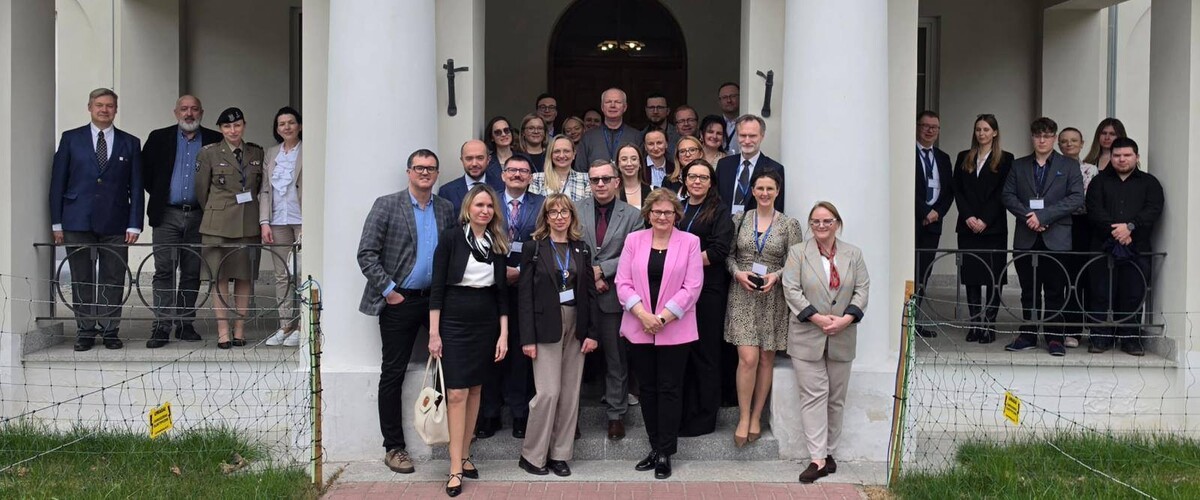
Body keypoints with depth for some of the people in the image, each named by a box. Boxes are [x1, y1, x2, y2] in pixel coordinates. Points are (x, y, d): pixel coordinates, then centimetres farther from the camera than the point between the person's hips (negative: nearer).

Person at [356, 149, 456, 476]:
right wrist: (388, 291, -11)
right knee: (393, 374, 4)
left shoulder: (446, 209, 9)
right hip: (399, 302, -3)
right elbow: (366, 254, -8)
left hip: (437, 299, 4)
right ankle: (393, 448, 14)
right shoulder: (386, 206, -3)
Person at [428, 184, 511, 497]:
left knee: (475, 390, 10)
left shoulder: (498, 244, 7)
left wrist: (504, 334, 2)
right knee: (457, 393, -7)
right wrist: (434, 333, -10)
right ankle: (456, 468, -5)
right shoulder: (450, 238, -5)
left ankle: (465, 455, 21)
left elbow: (502, 293, 8)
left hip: (486, 324, 4)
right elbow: (437, 287, -6)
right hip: (454, 323, -4)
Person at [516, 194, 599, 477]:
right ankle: (532, 455, 7)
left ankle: (559, 454, 16)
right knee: (549, 392, -9)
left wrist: (592, 332, 0)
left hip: (576, 326, 4)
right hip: (546, 326, -4)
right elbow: (525, 295, -5)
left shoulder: (581, 248, 9)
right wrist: (527, 338, -11)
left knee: (570, 393, 5)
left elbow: (590, 292, 8)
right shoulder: (535, 248, -1)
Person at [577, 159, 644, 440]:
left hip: (613, 296, 0)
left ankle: (616, 414, 19)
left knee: (616, 358, 7)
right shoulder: (575, 211, 3)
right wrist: (590, 277, -9)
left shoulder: (632, 215, 2)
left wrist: (601, 270, -12)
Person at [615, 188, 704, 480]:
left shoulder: (690, 242, 0)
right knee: (647, 389, 9)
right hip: (639, 328, 3)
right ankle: (655, 448, 19)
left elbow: (692, 287, -6)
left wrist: (662, 317, -13)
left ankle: (665, 453, 9)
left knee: (669, 389, 2)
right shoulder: (634, 240, 6)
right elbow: (623, 283, 1)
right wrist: (643, 314, -12)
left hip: (675, 330, -2)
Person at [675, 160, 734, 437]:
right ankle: (685, 413, 14)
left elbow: (719, 250, -11)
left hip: (708, 290, -4)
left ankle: (705, 419, 9)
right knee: (681, 353, 5)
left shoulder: (720, 211, 0)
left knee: (705, 354, 1)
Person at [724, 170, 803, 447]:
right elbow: (728, 254, 7)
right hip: (742, 296, -1)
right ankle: (743, 418, 3)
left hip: (774, 298, 1)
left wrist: (776, 276, -15)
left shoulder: (790, 225, 3)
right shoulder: (740, 219, 5)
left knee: (766, 359, 7)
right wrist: (738, 273, -11)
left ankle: (756, 417, 19)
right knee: (748, 358, -9)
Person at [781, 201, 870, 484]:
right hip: (807, 337, -3)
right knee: (814, 395, -6)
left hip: (842, 339, 3)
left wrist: (846, 319, -13)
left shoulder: (854, 254, 9)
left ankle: (830, 452, 18)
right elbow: (791, 290, -6)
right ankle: (818, 458, -7)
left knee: (836, 397, 8)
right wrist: (817, 318, -16)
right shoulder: (797, 253, 2)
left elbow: (862, 290, 3)